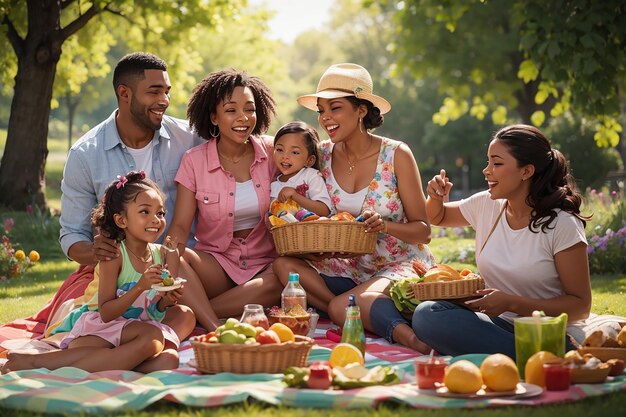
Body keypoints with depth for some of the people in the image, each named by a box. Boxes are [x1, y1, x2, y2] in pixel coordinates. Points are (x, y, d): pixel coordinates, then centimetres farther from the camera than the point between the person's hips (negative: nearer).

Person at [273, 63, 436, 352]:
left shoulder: (396, 155, -9)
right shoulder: (323, 155, 2)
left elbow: (423, 230, -6)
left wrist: (383, 225, -25)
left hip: (401, 264, -7)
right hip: (350, 268, 7)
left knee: (341, 307, -34)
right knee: (284, 264, -22)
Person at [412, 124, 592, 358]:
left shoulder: (562, 224, -11)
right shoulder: (485, 205, 6)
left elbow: (580, 306, -10)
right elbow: (438, 217, 28)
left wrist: (512, 303, -21)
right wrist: (436, 198, 3)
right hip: (499, 325, 8)